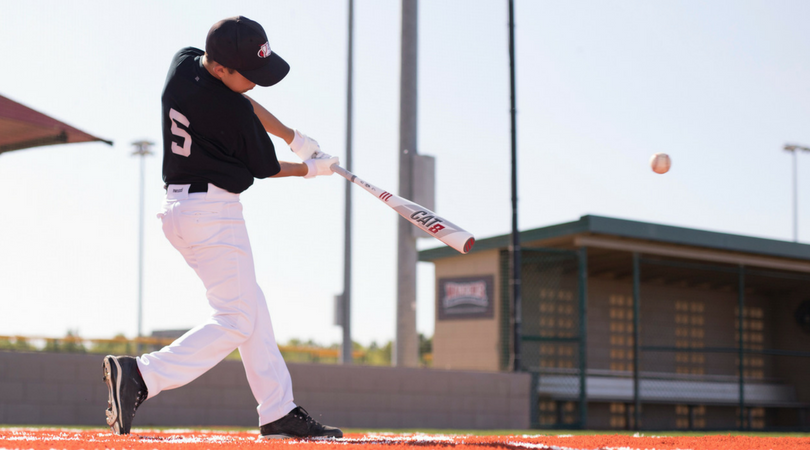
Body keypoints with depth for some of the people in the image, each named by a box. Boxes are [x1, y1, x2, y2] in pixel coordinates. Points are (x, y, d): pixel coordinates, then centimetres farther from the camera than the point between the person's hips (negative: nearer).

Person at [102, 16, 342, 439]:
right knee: (236, 321, -8)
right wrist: (312, 169, 15)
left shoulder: (182, 62, 2)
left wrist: (293, 136, 13)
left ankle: (279, 411, 18)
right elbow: (267, 169, -3)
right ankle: (141, 374, -19)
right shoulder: (236, 113, -20)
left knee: (250, 306, 15)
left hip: (177, 206, 10)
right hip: (214, 212, -10)